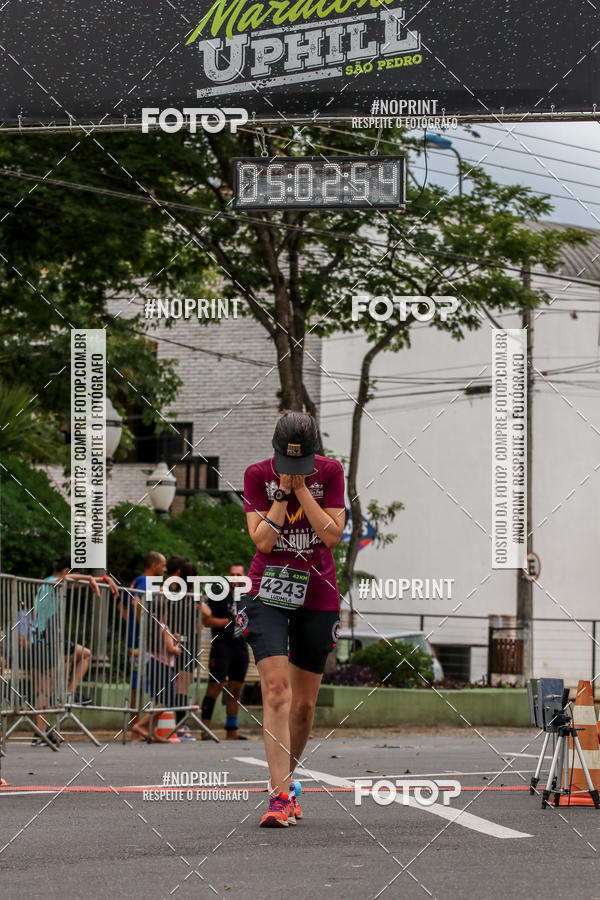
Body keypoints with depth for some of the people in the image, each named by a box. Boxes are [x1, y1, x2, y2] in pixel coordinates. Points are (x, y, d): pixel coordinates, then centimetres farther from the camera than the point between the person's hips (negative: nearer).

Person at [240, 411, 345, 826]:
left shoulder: (330, 472, -3)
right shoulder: (257, 475, -5)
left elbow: (333, 535, -10)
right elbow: (263, 541, -10)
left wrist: (302, 488, -15)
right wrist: (283, 492, -16)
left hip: (318, 595, 2)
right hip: (268, 590, -2)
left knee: (304, 702, 6)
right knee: (276, 687, -18)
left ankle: (287, 780, 28)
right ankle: (280, 797, -21)